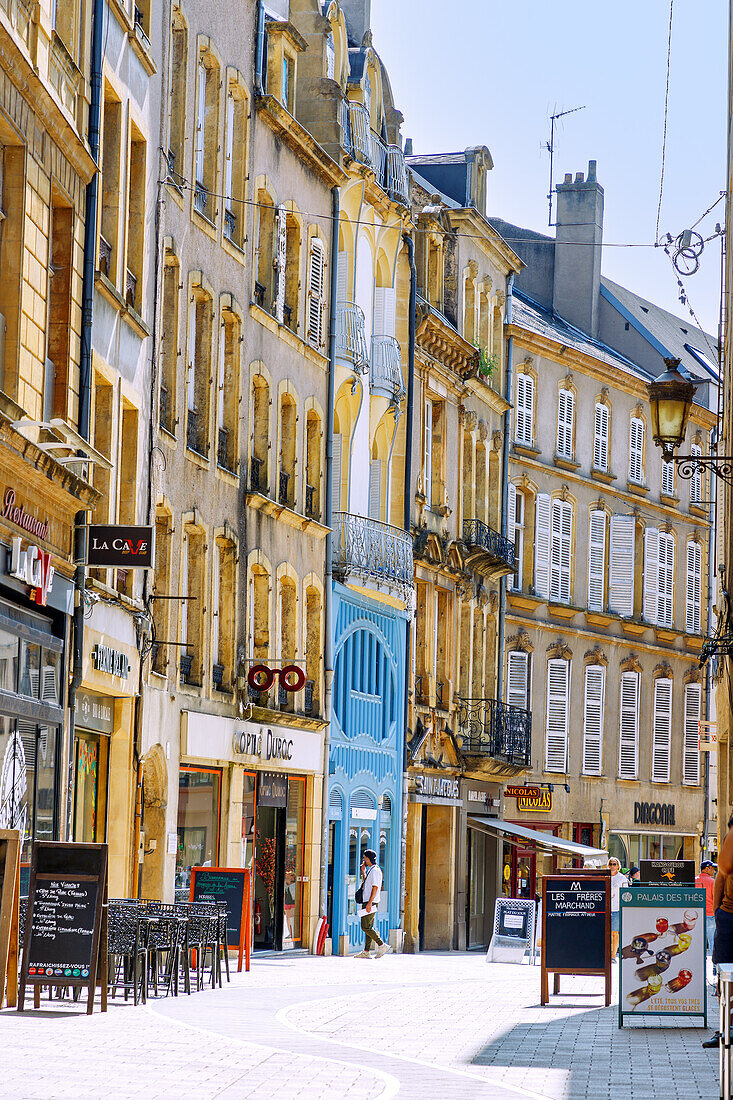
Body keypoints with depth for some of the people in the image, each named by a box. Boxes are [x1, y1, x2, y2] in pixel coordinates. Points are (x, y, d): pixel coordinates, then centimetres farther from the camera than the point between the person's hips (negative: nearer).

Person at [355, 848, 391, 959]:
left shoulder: (375, 871, -14)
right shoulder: (370, 870, 18)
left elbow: (375, 888, -21)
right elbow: (366, 884, 33)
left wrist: (369, 903, -26)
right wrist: (363, 871, 25)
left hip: (371, 903, -11)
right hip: (368, 903, 11)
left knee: (365, 927, -12)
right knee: (368, 927, 9)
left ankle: (382, 945, -12)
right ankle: (366, 952, 9)